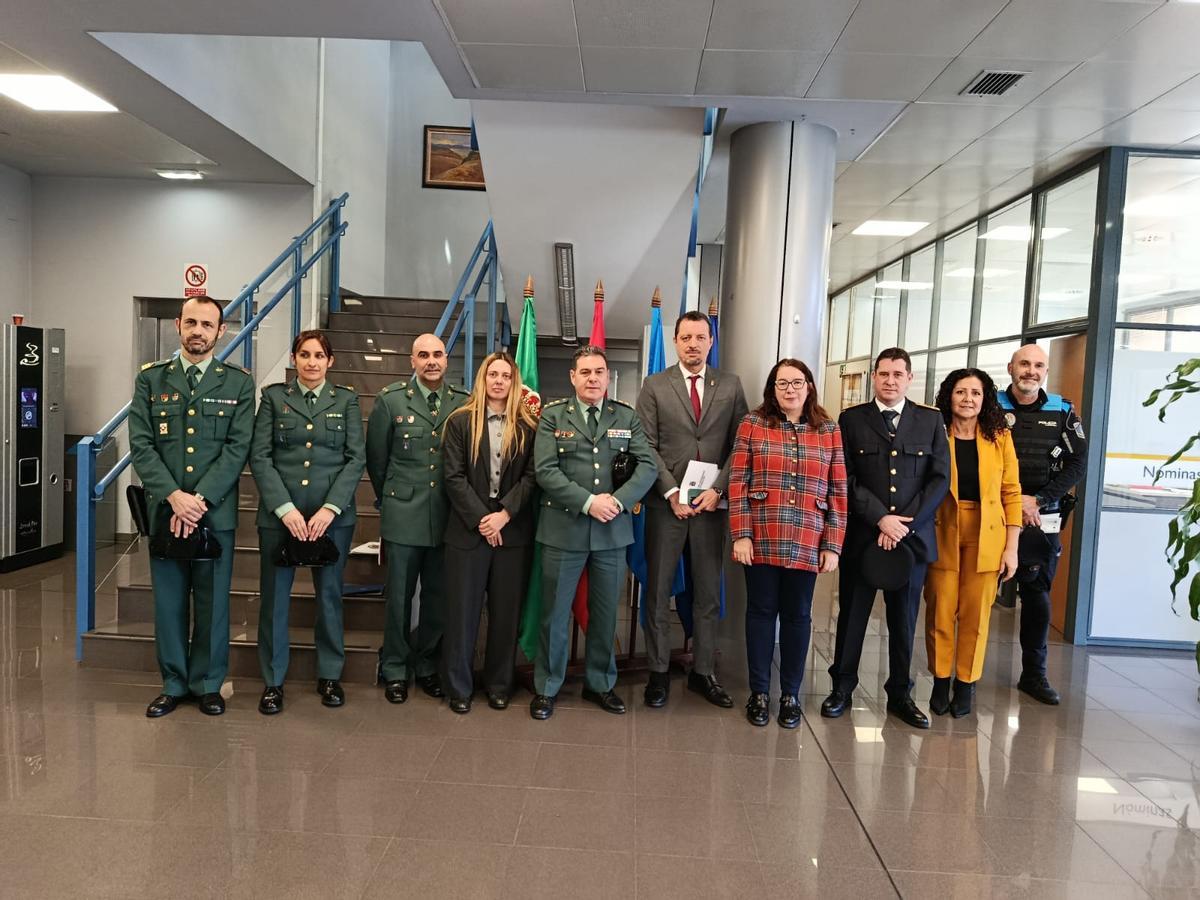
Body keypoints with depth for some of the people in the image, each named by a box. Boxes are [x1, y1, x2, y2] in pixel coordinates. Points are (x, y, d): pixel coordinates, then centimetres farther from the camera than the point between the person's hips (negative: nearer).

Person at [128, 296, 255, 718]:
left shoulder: (238, 383, 3)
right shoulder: (150, 379, 7)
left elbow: (237, 448, -5)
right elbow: (141, 445, 0)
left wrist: (199, 500, -14)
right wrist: (174, 496, -14)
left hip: (216, 511, -1)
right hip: (164, 509, 2)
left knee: (213, 602, 6)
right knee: (169, 601, 10)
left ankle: (209, 684, 21)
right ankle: (174, 683, 24)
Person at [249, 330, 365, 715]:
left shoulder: (346, 400, 7)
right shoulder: (274, 396, 6)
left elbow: (356, 458, 0)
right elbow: (259, 456, -1)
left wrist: (330, 508, -11)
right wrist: (285, 508, -12)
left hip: (333, 513, 0)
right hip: (279, 512, 0)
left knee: (330, 594, 8)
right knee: (274, 596, 5)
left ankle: (330, 675, 22)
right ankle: (273, 681, 19)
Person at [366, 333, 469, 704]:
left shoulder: (464, 402, 0)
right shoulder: (391, 399, -2)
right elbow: (376, 459, 6)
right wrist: (390, 500, 12)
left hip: (446, 518, 2)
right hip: (403, 516, -1)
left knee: (438, 597, 11)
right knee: (399, 596, 9)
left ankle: (426, 665, 29)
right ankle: (394, 670, 25)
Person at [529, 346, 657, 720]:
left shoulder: (627, 416, 6)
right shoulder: (553, 415, 0)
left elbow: (648, 466, -1)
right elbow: (545, 470, -9)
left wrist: (618, 500, -16)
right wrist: (588, 502, -17)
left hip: (613, 531, 2)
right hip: (563, 529, -2)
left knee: (605, 612, 14)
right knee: (555, 613, 8)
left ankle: (600, 684, 32)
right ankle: (546, 687, 25)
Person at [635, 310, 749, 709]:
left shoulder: (731, 385, 6)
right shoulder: (655, 385, 2)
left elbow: (740, 444, 3)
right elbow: (647, 446, -3)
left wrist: (718, 489, -8)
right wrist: (672, 492, -11)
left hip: (712, 502, 2)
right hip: (666, 503, -1)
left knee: (708, 592, 9)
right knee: (658, 590, 5)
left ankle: (703, 672, 22)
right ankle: (659, 672, 18)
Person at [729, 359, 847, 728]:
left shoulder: (829, 431, 6)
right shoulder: (752, 425, 2)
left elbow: (838, 492, 5)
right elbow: (737, 483, -1)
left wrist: (833, 545, 0)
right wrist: (741, 535, -8)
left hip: (807, 544, 1)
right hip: (761, 541, -1)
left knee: (797, 616, 10)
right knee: (761, 612, 8)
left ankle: (790, 694, 24)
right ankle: (759, 692, 20)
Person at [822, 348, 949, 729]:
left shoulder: (930, 421, 6)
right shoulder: (852, 419, 3)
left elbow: (939, 479, 0)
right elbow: (846, 480, -3)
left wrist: (904, 524, -9)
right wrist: (881, 519, -14)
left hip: (912, 537, 1)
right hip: (862, 536, -1)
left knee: (904, 620, 11)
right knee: (852, 616, 8)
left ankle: (900, 693, 25)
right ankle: (842, 687, 22)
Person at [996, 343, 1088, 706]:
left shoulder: (1062, 412, 5)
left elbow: (1077, 463, 2)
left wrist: (1037, 500, -9)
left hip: (1042, 519, 2)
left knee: (1037, 594, 9)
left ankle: (1034, 674, 21)